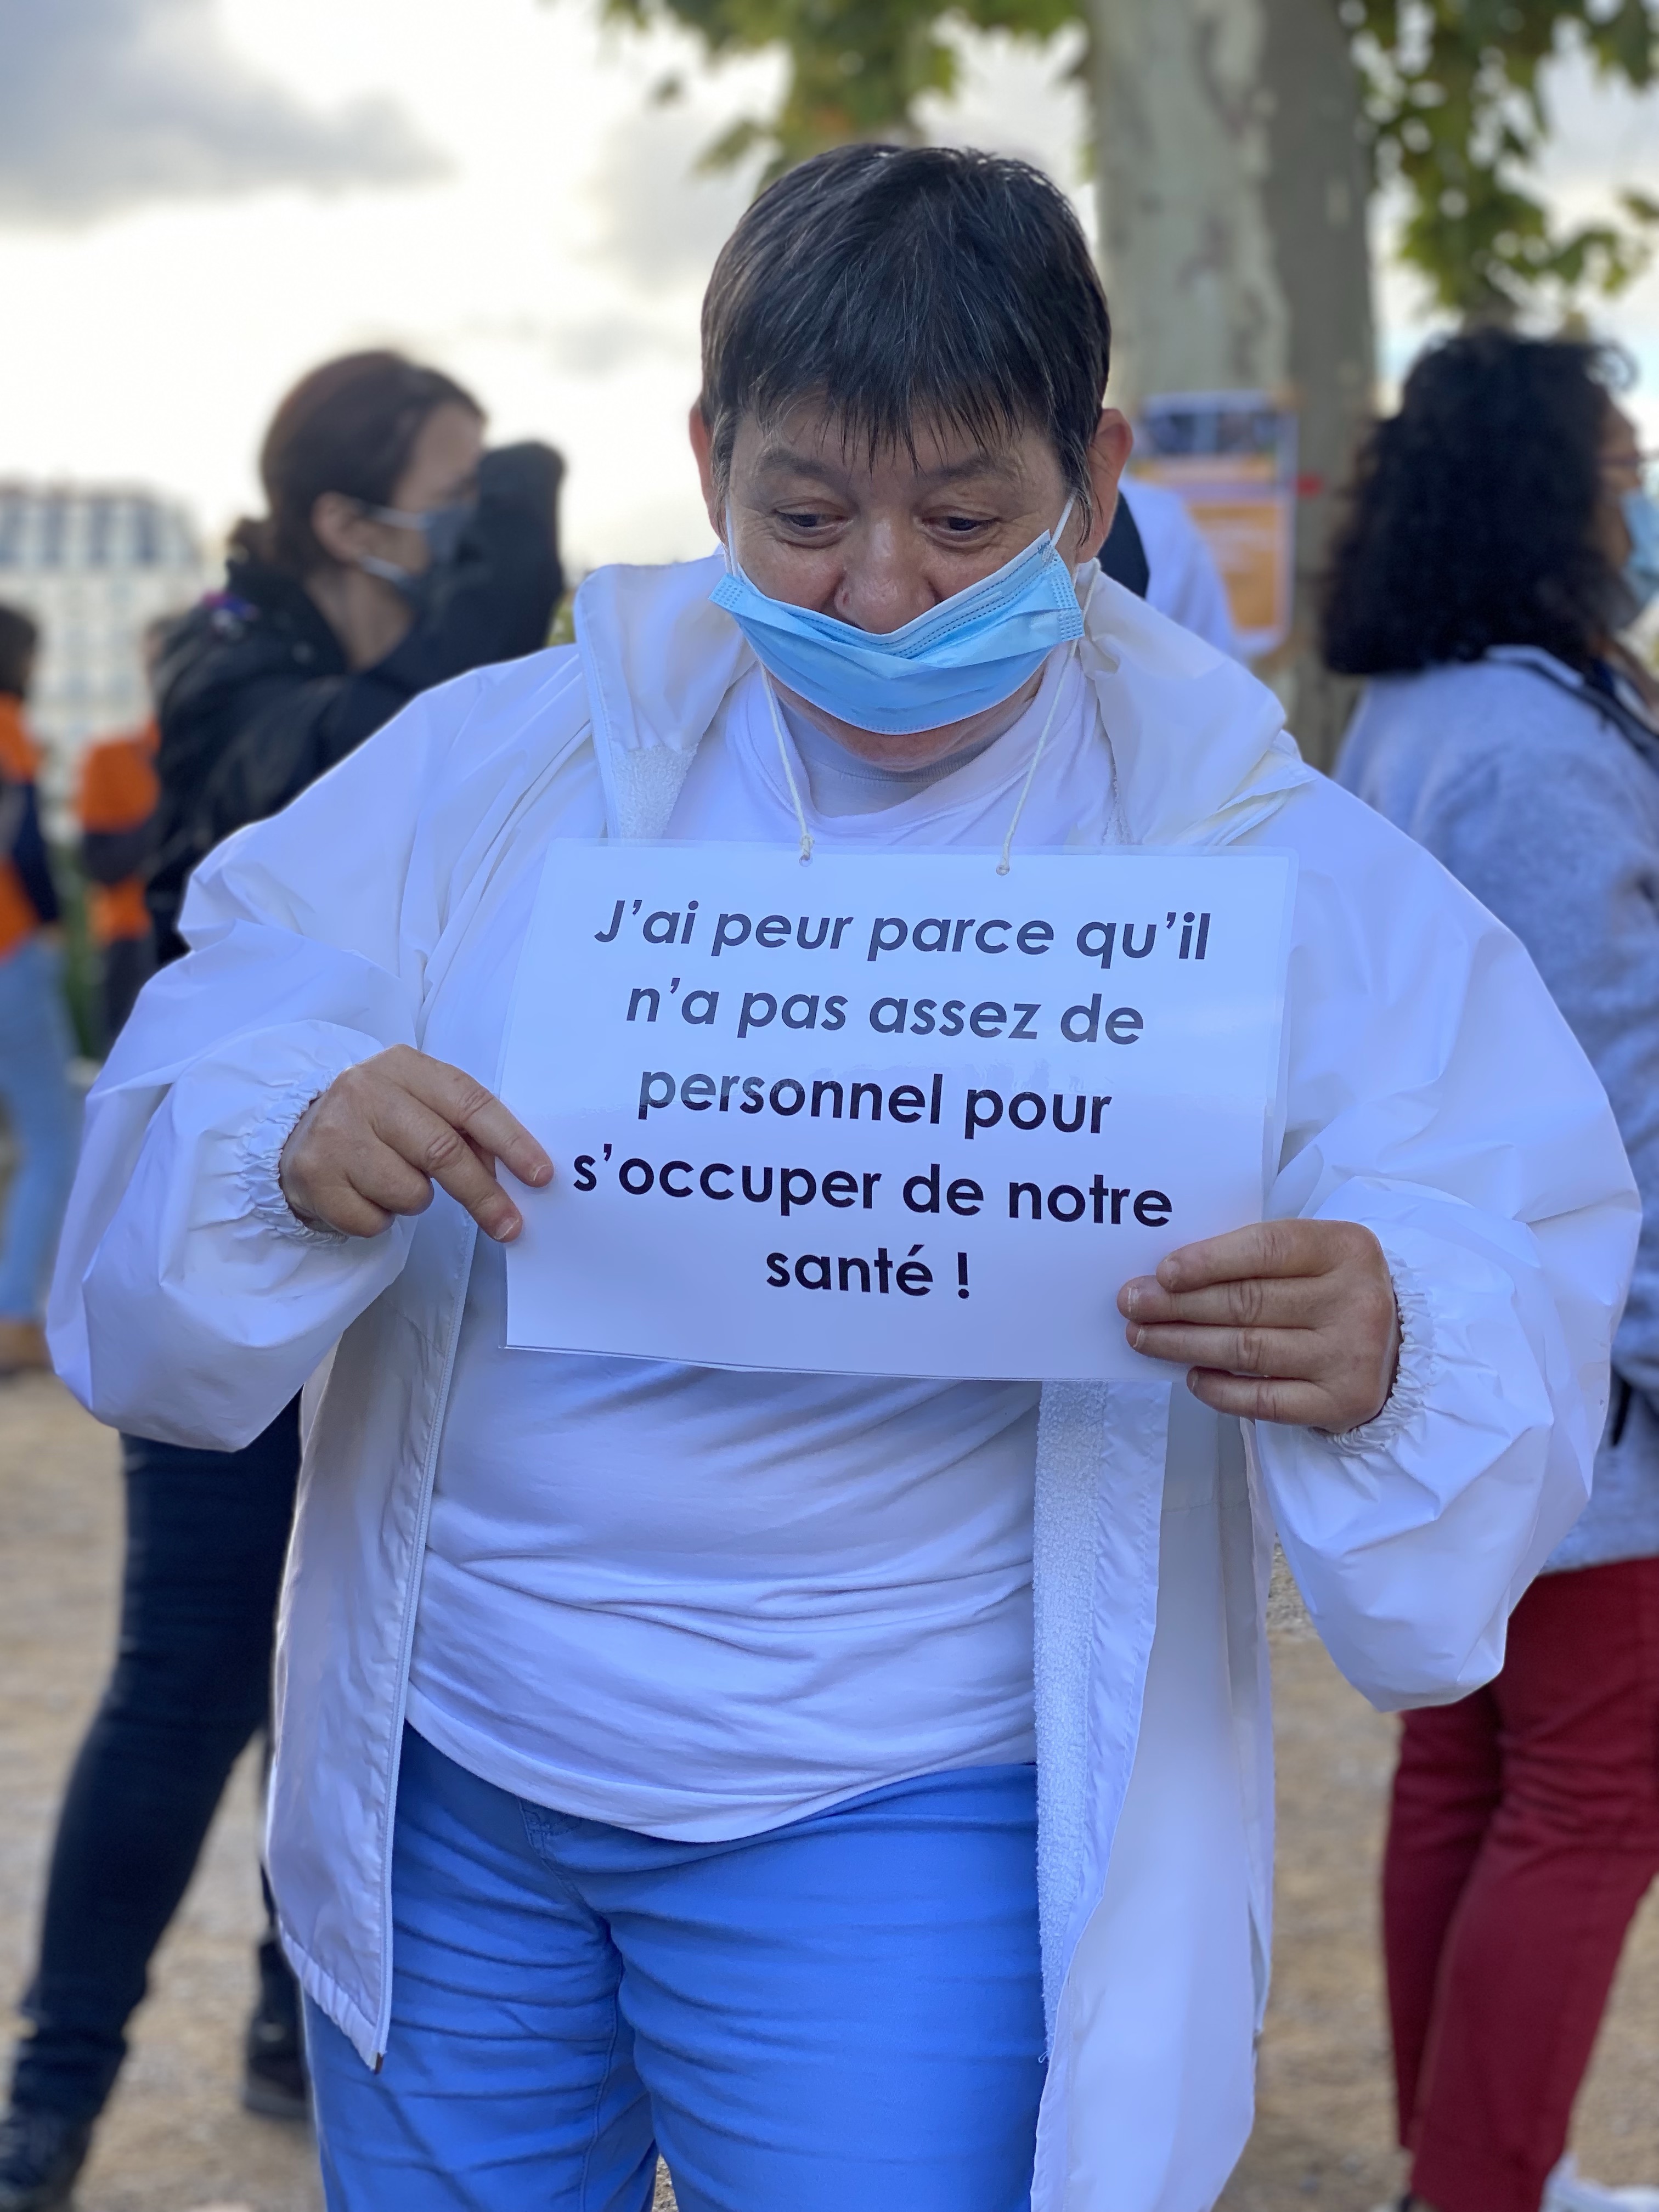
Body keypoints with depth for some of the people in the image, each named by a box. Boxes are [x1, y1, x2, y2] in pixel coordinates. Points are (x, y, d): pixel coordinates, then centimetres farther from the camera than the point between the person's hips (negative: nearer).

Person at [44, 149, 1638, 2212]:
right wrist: (293, 1149, -26)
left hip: (910, 1822, -2)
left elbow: (1518, 1284, -7)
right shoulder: (487, 767, 0)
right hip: (440, 1773, 3)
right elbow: (194, 1077, -2)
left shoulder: (1272, 864, -5)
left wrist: (1385, 1350, -32)